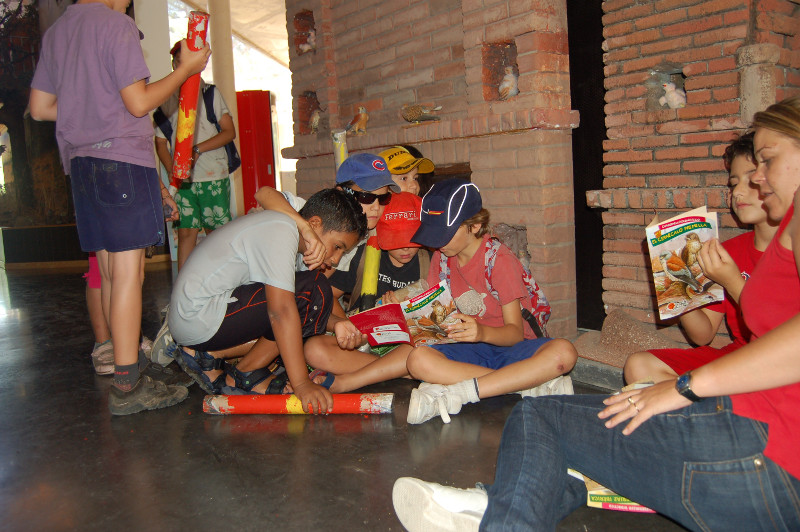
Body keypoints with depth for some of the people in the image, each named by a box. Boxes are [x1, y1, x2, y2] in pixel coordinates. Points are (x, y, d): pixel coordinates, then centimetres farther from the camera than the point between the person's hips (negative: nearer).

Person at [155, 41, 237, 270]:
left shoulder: (210, 93, 5)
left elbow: (229, 132, -1)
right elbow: (160, 142, 13)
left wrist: (198, 149, -14)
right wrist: (171, 170, -4)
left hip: (214, 176, -2)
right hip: (182, 179, 2)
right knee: (186, 233, 0)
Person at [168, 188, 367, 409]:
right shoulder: (280, 232, -18)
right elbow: (281, 310, -26)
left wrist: (333, 323, -2)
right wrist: (301, 384, -27)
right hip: (200, 319, -10)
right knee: (315, 292, -17)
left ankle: (210, 354, 7)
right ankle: (247, 375, -6)